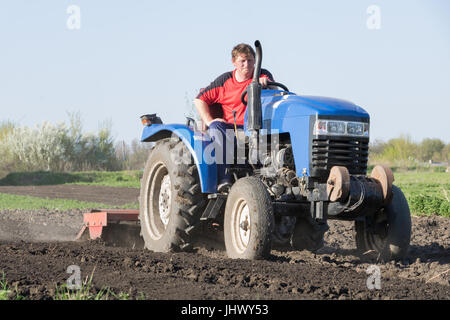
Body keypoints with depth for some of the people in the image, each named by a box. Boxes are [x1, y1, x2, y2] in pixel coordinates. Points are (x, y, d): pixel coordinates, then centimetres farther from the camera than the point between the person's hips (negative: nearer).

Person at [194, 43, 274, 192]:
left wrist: (264, 82, -36)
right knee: (216, 127, -33)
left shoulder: (262, 75, 10)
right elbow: (199, 100, 12)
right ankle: (223, 178, -42)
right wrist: (210, 121, -2)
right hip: (229, 127, 1)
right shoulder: (225, 80, 10)